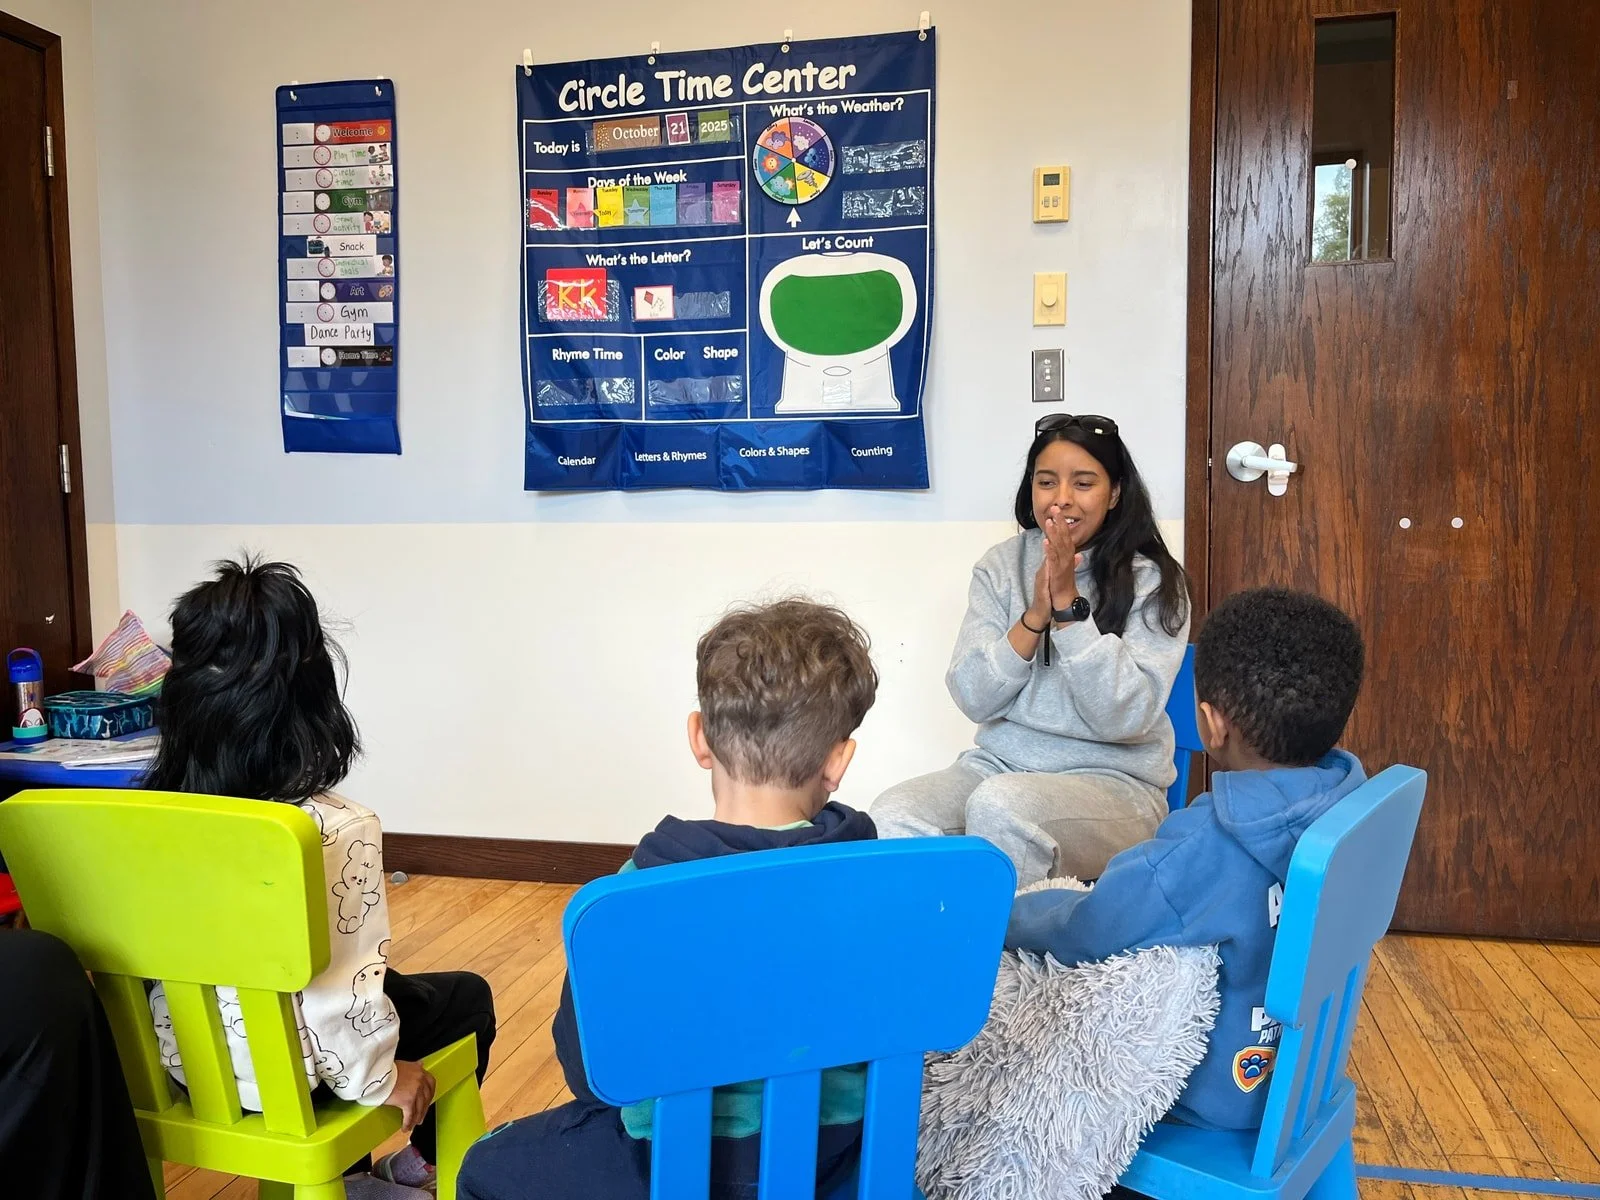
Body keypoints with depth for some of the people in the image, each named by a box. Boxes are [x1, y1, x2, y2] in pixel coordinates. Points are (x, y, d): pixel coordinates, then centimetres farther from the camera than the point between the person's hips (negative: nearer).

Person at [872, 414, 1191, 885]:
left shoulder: (1153, 581, -5)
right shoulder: (1001, 565, 4)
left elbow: (1127, 716, -16)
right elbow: (973, 699, -3)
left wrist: (1069, 605, -19)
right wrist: (1036, 615, -15)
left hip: (1114, 782, -3)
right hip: (1001, 762, 3)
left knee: (1000, 804, -34)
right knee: (893, 814, -26)